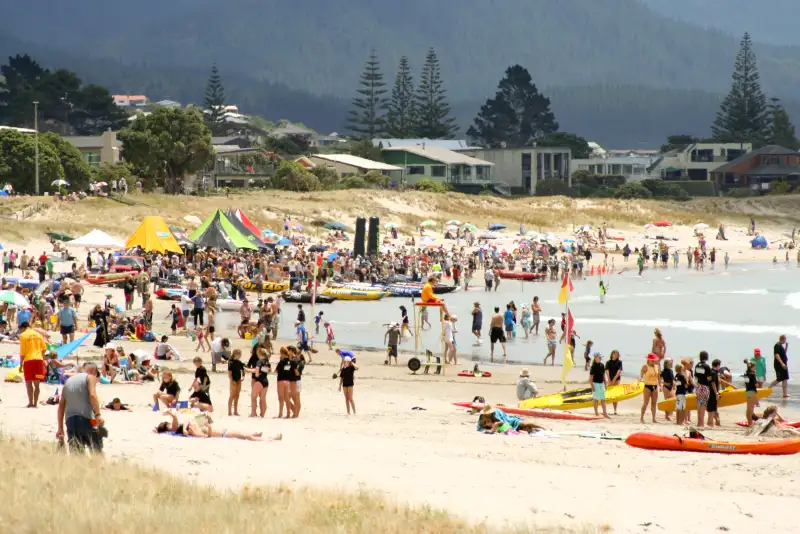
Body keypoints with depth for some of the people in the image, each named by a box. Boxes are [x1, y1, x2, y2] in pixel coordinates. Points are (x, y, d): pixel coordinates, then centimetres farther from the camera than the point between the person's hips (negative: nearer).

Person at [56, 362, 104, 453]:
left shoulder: (68, 381, 22)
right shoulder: (90, 377, 5)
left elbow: (61, 405, 19)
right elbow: (92, 395, -14)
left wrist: (60, 428, 21)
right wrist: (98, 415, -20)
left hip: (70, 420, 5)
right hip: (86, 419, -5)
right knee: (97, 452, 0)